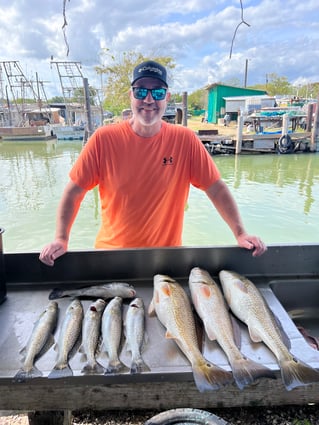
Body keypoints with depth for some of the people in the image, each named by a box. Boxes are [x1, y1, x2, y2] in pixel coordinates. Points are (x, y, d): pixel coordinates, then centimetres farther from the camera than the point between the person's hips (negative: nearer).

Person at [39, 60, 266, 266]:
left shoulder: (185, 140, -8)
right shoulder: (103, 139, -9)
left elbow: (217, 189, -5)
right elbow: (74, 191, -6)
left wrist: (240, 234, -12)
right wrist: (61, 239, -15)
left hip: (168, 255, 1)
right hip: (112, 252, 0)